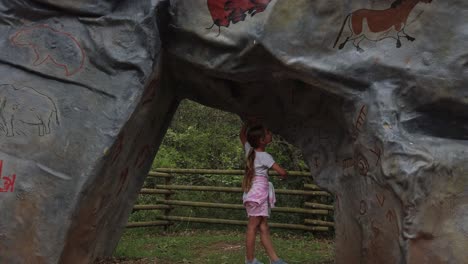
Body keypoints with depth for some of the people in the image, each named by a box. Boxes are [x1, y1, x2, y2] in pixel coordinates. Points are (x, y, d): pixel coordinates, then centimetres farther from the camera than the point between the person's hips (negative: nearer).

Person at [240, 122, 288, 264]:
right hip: (259, 191, -8)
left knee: (263, 227, 8)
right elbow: (282, 172, -14)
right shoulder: (264, 156, -12)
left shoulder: (249, 150, 6)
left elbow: (242, 135, 24)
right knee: (253, 226, -2)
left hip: (253, 192, 8)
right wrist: (285, 175, 8)